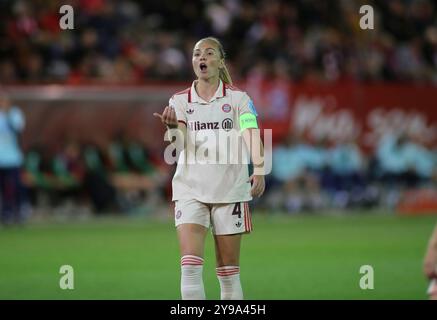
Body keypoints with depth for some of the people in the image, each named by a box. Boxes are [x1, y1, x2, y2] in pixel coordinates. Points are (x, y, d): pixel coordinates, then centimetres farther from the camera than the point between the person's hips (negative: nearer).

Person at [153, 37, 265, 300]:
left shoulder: (238, 98, 0)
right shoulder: (180, 100, 5)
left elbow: (251, 134, -14)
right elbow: (178, 140, -11)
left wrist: (259, 170, -33)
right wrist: (172, 126, -36)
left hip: (230, 189, -1)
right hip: (190, 190, 1)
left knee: (228, 272, 3)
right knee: (190, 266, -13)